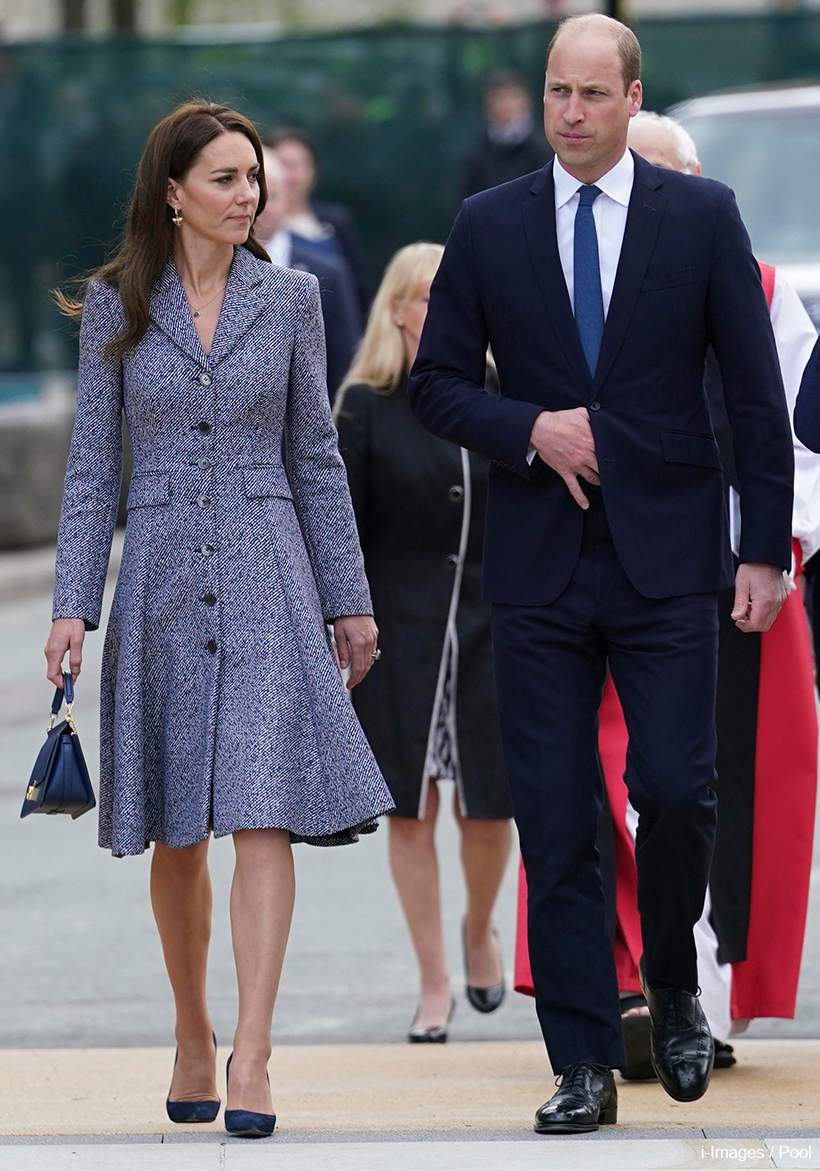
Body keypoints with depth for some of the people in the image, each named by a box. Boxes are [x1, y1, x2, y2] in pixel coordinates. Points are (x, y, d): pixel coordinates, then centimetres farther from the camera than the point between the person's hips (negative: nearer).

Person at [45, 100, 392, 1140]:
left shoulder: (289, 298, 5)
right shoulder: (115, 307, 3)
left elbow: (315, 457, 9)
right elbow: (93, 466, 4)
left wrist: (348, 599, 8)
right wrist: (72, 606, -4)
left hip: (266, 578, 0)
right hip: (162, 577, 1)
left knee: (264, 816, -12)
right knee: (176, 834, 7)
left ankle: (250, 1055, -14)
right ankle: (191, 1039, 23)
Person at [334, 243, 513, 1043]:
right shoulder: (367, 409, -1)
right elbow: (343, 531, -1)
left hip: (491, 626, 1)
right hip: (399, 630, -1)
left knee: (488, 808, 2)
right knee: (411, 812, 2)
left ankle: (479, 931, 32)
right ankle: (433, 983, 12)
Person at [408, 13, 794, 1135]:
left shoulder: (703, 215, 2)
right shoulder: (489, 225, 6)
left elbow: (756, 393, 2)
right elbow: (436, 381, 9)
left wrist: (767, 546, -3)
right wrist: (530, 430, -9)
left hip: (666, 558, -1)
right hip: (540, 567, 1)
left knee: (676, 791, -8)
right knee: (555, 822, 0)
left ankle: (674, 988, 20)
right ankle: (584, 1065, 6)